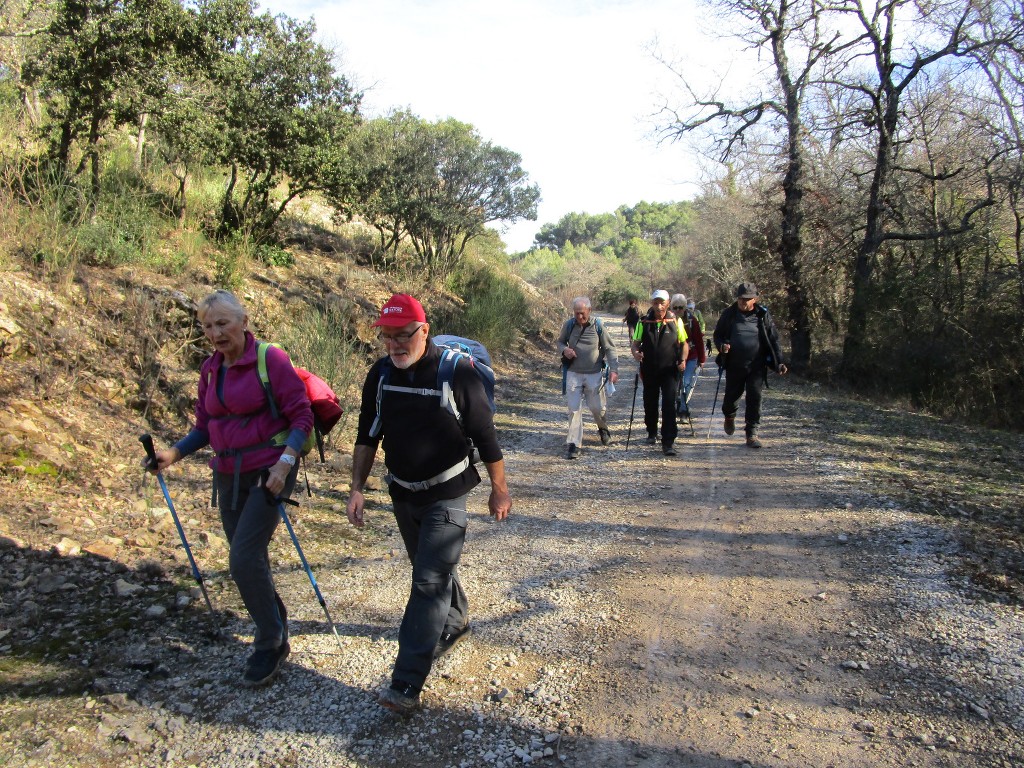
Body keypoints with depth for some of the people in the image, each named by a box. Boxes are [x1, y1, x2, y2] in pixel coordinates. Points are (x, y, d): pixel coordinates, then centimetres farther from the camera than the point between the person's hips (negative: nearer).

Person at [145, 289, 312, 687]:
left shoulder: (270, 359, -11)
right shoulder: (210, 369, 8)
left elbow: (301, 416, -12)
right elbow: (206, 427, 13)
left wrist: (285, 462, -23)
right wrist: (174, 452, -4)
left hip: (268, 472, -7)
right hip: (228, 475, 7)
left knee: (244, 559, -13)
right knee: (247, 559, 14)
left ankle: (271, 642, 8)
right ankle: (275, 621, 38)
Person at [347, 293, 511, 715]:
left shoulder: (455, 373, -18)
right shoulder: (380, 374, -3)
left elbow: (485, 436, -10)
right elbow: (367, 436, 6)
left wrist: (499, 490, -4)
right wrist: (357, 488, 1)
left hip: (446, 496, -6)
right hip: (403, 494, 6)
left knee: (430, 582, -9)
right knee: (431, 568, 22)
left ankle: (406, 685, -6)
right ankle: (456, 622, 48)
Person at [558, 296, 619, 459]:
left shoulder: (598, 327, -6)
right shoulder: (568, 325, -2)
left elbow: (609, 348, -1)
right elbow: (560, 342, 13)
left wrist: (613, 369, -11)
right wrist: (564, 350, -11)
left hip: (594, 374, -1)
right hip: (573, 373, 1)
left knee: (597, 407, 9)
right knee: (574, 409, -2)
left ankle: (603, 428, 41)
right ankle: (573, 444, 4)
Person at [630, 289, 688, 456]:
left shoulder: (675, 321, 0)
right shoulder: (644, 322, 2)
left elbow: (684, 343, 8)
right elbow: (635, 343, 3)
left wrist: (682, 360, -9)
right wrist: (635, 352, -20)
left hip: (669, 371, -2)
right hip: (649, 371, 2)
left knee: (669, 405, -10)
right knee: (650, 403, 15)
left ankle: (668, 442, -9)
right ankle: (652, 433, 38)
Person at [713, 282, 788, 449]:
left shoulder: (763, 315, 2)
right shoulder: (729, 314, 3)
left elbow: (773, 339, 6)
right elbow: (718, 335, 10)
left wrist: (779, 362, -1)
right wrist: (722, 346, -13)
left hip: (756, 366, 0)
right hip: (734, 365, 1)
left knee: (754, 397, -5)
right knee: (732, 395, 8)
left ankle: (752, 433, 5)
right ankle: (729, 416, 43)